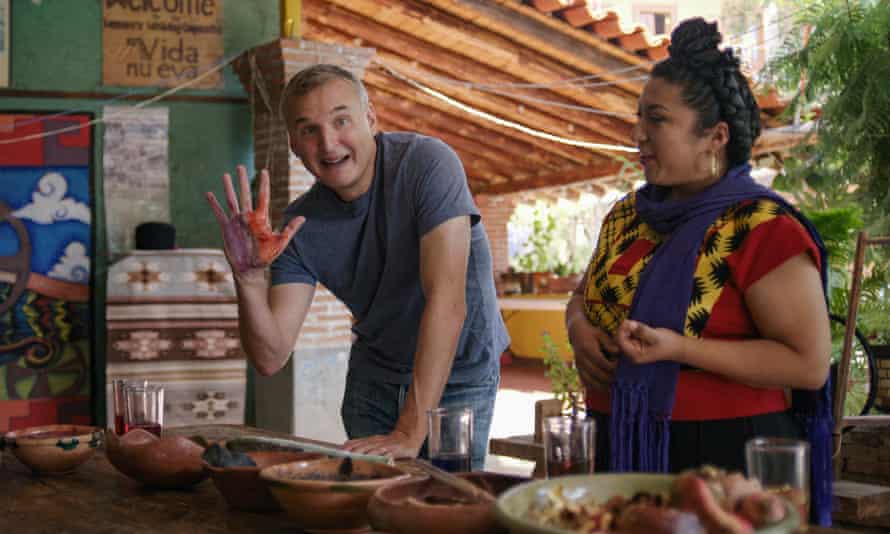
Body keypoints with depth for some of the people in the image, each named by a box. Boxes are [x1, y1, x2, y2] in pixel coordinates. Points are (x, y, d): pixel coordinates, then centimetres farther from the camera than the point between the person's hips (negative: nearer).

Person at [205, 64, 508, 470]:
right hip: (374, 378, 4)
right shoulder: (301, 224, -11)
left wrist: (411, 432, -37)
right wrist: (249, 277, -33)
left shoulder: (427, 164, -24)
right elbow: (270, 358, -14)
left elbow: (446, 299, -32)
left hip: (458, 376, -4)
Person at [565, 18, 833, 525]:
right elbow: (583, 295, 23)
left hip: (728, 460, -6)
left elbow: (811, 363, -17)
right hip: (626, 452, 7)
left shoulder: (763, 229, -13)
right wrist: (580, 329, -2)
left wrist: (677, 349, -24)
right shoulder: (627, 216, 9)